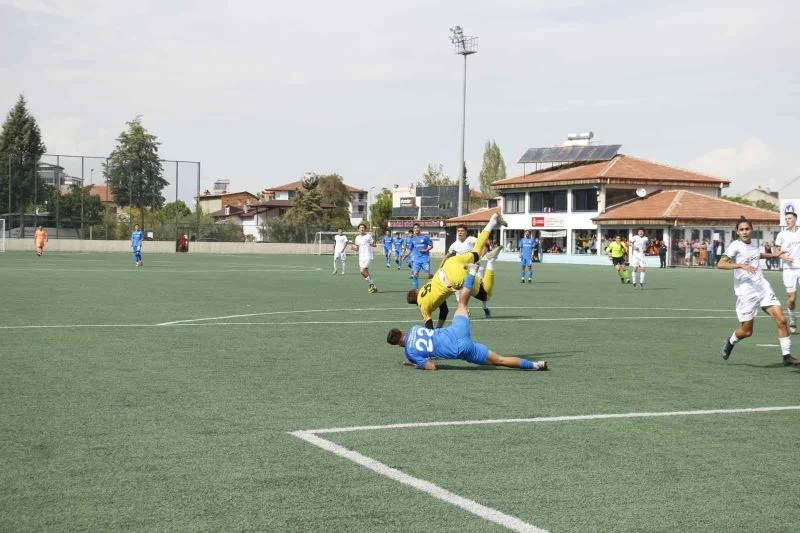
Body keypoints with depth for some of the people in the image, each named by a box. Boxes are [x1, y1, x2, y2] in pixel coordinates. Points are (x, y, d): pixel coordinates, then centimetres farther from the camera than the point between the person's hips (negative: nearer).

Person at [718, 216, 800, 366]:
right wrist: (741, 265, -30)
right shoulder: (735, 246, -9)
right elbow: (720, 264, -22)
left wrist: (774, 255, 35)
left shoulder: (753, 243, 11)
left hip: (764, 288, 6)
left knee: (781, 320, -8)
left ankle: (787, 356, -1)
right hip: (746, 293, -6)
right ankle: (730, 342, 34)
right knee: (746, 331, 1)